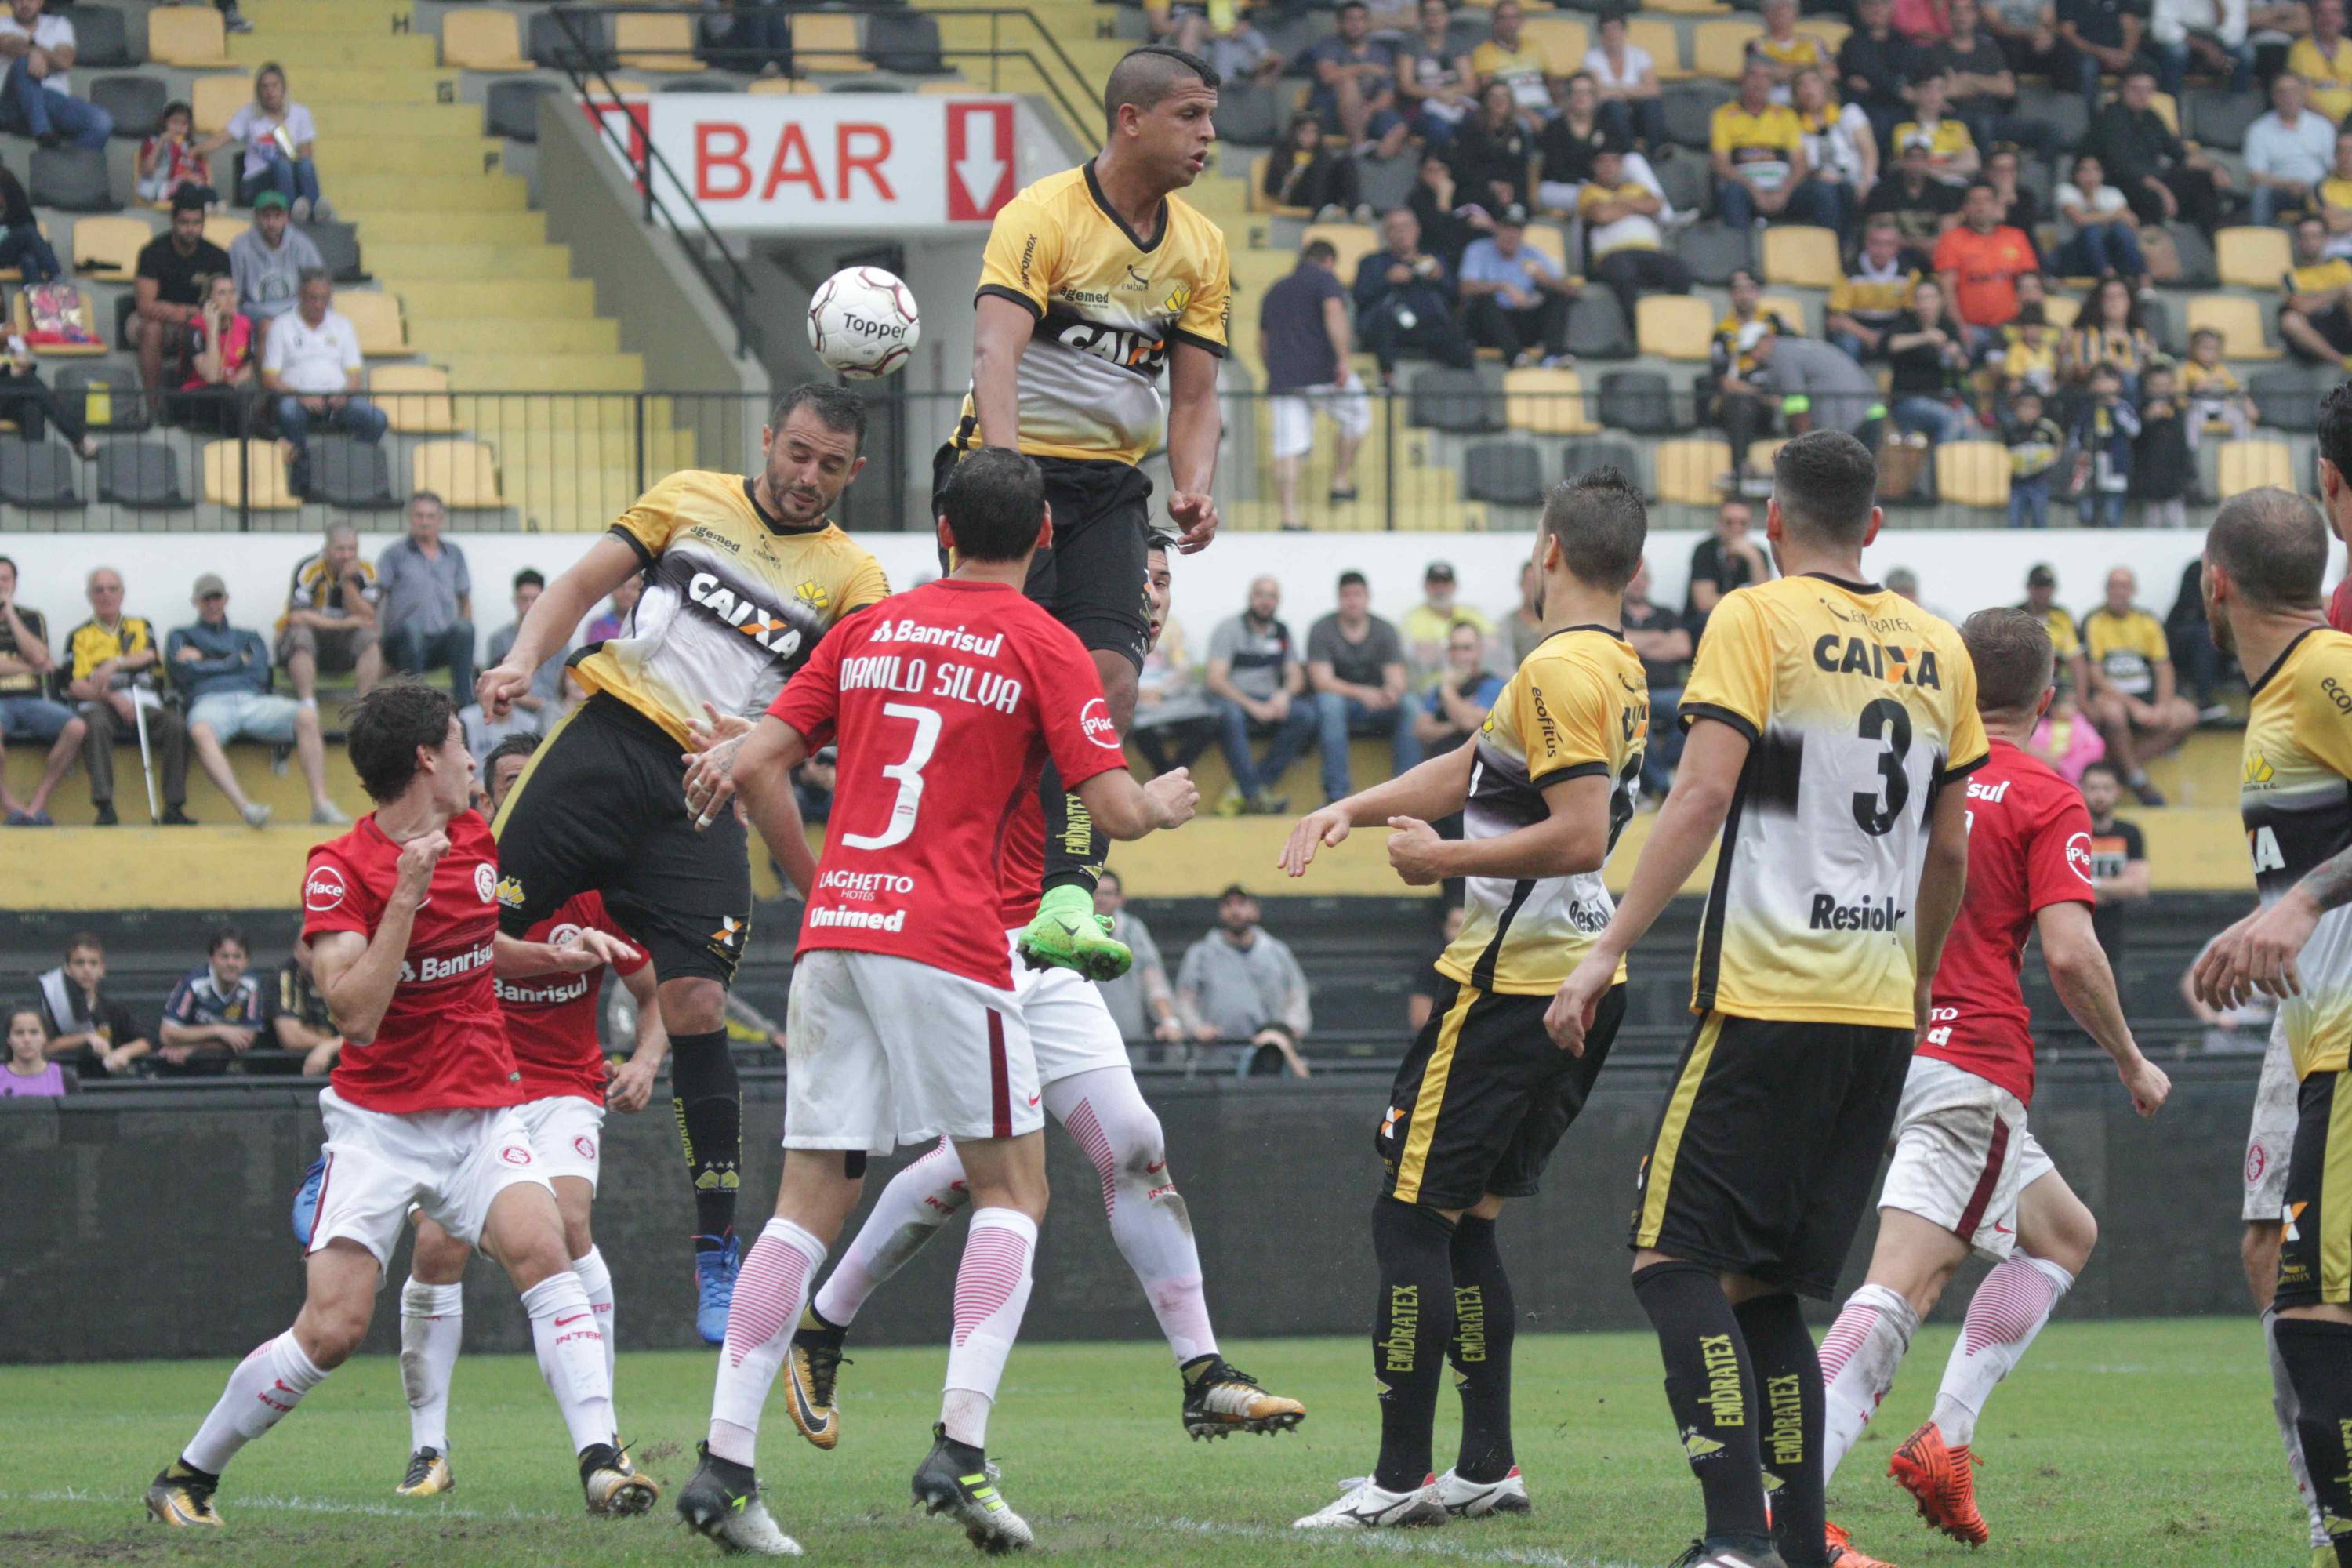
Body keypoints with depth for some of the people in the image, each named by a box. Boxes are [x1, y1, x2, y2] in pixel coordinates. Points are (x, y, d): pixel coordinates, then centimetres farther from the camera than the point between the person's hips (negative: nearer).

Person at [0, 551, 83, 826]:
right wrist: (34, 666, -2)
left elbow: (38, 656, 0)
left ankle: (37, 802, -19)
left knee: (76, 728, -27)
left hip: (32, 700, 3)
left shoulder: (32, 618, 19)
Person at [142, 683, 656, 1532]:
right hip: (379, 1120, -5)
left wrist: (557, 957, 16)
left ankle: (601, 1459, -29)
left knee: (541, 1249, -23)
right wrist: (406, 894, -27)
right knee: (332, 1330, -11)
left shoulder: (475, 838, 8)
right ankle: (188, 1476, 8)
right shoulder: (340, 870, -12)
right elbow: (356, 1012, -23)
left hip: (483, 1111, 5)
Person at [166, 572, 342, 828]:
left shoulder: (248, 638, 33)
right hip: (211, 701, -3)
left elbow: (259, 672, 13)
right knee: (201, 732, -43)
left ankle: (321, 805, -36)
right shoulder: (182, 636, 29)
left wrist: (206, 662, 10)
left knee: (307, 716, -29)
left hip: (253, 700, 3)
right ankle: (244, 808, -56)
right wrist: (238, 662, 11)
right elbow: (183, 672, 7)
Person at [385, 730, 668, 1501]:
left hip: (564, 1088, -1)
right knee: (437, 1245, -16)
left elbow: (655, 994, 4)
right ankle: (429, 1447, -1)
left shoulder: (595, 888, -6)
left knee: (567, 1221, -25)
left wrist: (645, 1061, -14)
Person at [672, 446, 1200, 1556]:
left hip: (835, 930, 5)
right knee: (1012, 1187, 7)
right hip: (947, 941, -5)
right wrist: (1165, 802, 18)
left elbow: (756, 767, 11)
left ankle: (724, 1465, -4)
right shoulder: (1043, 647, 2)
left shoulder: (868, 630, 16)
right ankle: (960, 1447, -8)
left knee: (809, 1202, 6)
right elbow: (1115, 811, -4)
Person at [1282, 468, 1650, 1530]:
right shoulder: (1620, 669, 14)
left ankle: (1400, 1476, -6)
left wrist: (1445, 859, -15)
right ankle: (1488, 1465, 14)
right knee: (1467, 1224, 15)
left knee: (1410, 1220, -5)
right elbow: (1470, 769, 21)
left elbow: (1580, 835, -24)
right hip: (1584, 981, 9)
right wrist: (1351, 810, 11)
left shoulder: (1559, 672, -16)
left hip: (1509, 986, -9)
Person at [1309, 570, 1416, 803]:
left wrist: (1392, 691, -32)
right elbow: (1322, 681, -15)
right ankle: (1336, 793, -39)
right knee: (1330, 702, -37)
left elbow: (1396, 679, -5)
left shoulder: (1385, 631, 4)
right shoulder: (1321, 630, -4)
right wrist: (1361, 693, -31)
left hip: (1378, 706, 2)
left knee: (1411, 705, -26)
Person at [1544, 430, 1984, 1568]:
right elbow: (1951, 849, 19)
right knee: (1765, 1283, 13)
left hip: (1766, 996, -6)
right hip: (1880, 1012, 6)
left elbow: (1702, 798, -13)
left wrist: (1608, 950, -13)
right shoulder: (1937, 650, 14)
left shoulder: (1756, 621, -3)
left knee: (1675, 1262, -7)